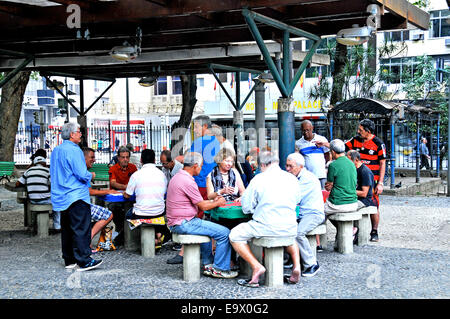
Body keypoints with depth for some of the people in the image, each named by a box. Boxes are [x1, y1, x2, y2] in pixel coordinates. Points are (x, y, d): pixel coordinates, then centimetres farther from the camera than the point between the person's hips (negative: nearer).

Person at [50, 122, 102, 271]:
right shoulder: (74, 150, -15)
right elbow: (82, 174, -20)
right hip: (76, 196, -9)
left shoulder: (56, 151, 13)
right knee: (81, 229, -7)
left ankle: (69, 260, 19)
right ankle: (84, 261, -9)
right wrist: (91, 175, 1)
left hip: (61, 197, 9)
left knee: (67, 229, 13)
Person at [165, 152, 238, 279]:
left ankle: (208, 264, 32)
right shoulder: (188, 181, -20)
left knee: (207, 228, 35)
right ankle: (219, 269, 2)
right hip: (184, 223, -11)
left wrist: (213, 201, 15)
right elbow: (203, 206, -14)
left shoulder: (177, 177, 13)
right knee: (224, 233, -10)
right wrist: (218, 203, 4)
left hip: (176, 223, 11)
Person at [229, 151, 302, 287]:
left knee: (235, 235, 11)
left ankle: (256, 266, -4)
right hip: (290, 229, 5)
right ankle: (296, 264, 17)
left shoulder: (258, 179, -7)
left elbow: (246, 208, -3)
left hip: (266, 228, -5)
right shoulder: (292, 178, 4)